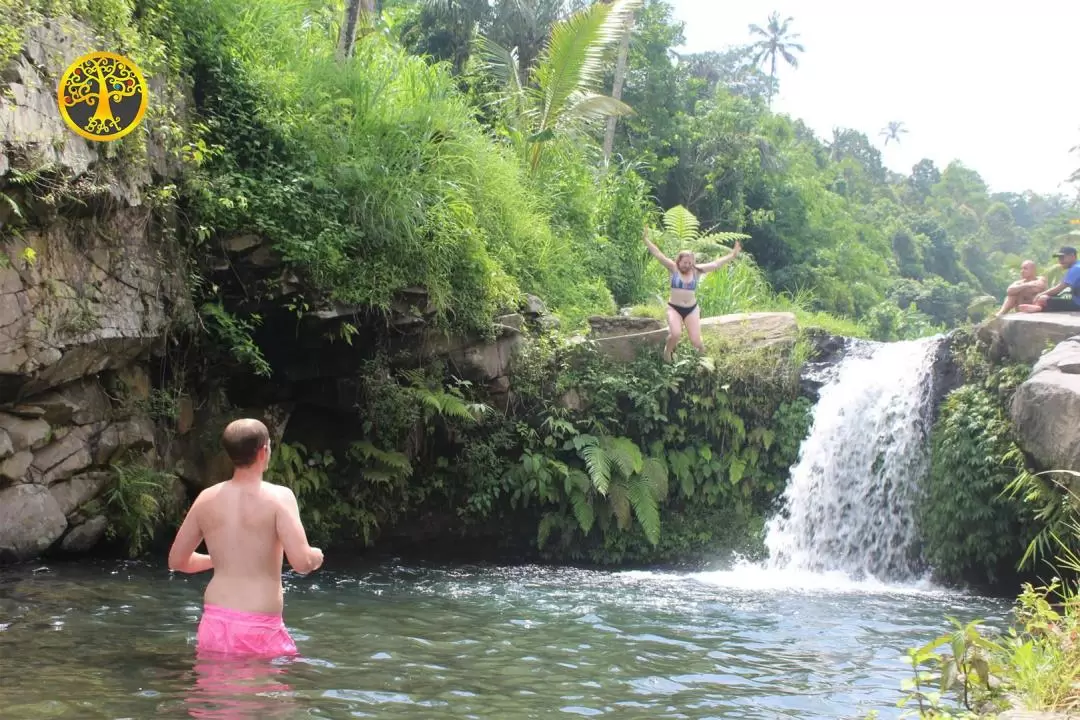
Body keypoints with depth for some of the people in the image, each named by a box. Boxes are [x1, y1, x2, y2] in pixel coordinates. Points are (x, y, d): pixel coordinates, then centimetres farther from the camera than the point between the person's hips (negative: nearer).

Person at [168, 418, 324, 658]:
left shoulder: (207, 499, 6)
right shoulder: (278, 497, -9)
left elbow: (177, 561, 15)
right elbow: (301, 563, -18)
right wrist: (316, 557, 5)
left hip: (215, 624, 5)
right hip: (259, 629, -5)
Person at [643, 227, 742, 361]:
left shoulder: (696, 271, -1)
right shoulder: (673, 268, -6)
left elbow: (715, 264, -4)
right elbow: (658, 254, -11)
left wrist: (733, 255, -11)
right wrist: (646, 240, -17)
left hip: (692, 309, 2)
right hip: (674, 308, -2)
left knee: (695, 341, -3)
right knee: (676, 334, -26)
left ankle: (702, 347, 37)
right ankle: (667, 351, 9)